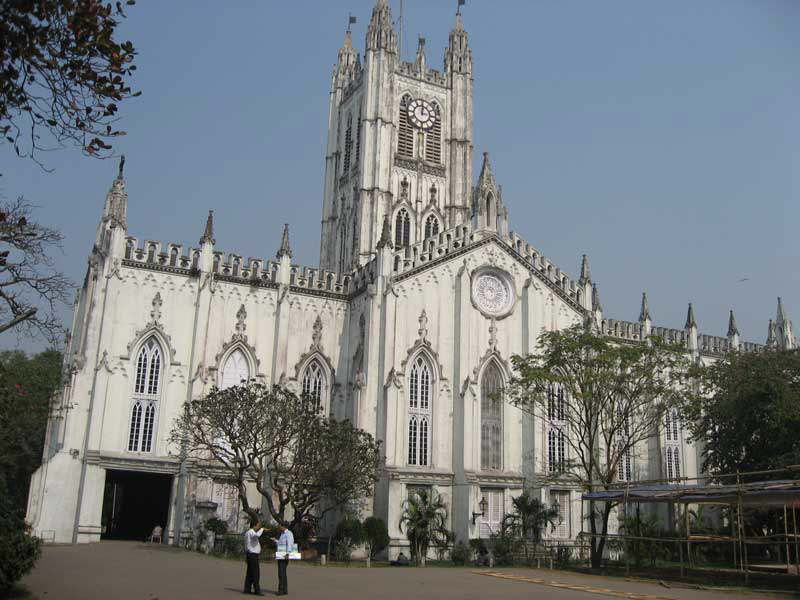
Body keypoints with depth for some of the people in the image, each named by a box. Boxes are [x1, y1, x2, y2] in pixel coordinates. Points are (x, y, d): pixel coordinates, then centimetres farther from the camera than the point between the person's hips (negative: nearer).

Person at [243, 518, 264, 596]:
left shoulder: (247, 532, 16)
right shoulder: (251, 532, -16)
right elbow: (257, 535, -40)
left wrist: (246, 556, 24)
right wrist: (262, 529, -23)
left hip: (249, 555, 10)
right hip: (253, 555, -10)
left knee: (249, 573, 10)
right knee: (256, 574, -8)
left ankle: (247, 589, 11)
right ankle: (257, 590, -8)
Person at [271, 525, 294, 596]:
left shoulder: (288, 533, -9)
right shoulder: (282, 534, 20)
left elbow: (289, 544, -21)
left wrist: (287, 553, -32)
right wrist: (275, 541, 14)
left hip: (284, 557, -10)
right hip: (280, 556, 10)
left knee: (281, 573, -13)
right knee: (282, 573, 10)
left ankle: (281, 590, -13)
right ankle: (285, 590, 14)